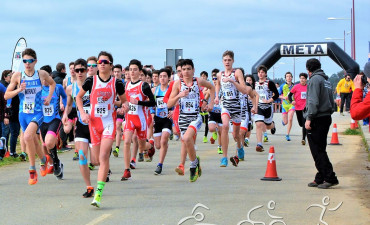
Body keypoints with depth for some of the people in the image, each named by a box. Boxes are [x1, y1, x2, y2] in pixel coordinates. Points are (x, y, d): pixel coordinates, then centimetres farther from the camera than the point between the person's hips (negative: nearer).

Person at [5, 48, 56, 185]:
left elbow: (52, 83, 20)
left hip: (37, 113, -3)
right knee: (33, 142, 15)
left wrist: (49, 97, 7)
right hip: (23, 114, 3)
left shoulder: (42, 74, -2)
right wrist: (18, 90, -16)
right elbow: (6, 96, 0)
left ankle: (32, 170, -14)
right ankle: (44, 160, 46)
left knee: (27, 137, -27)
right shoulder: (17, 76, -2)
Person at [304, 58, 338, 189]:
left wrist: (309, 118, -17)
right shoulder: (326, 80, 18)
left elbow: (313, 101, -18)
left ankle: (330, 178, -10)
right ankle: (320, 179, 15)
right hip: (326, 117, 9)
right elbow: (331, 101, 19)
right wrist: (329, 112, 18)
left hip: (317, 119, -9)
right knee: (320, 150, 13)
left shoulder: (315, 79, -10)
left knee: (317, 151, -7)